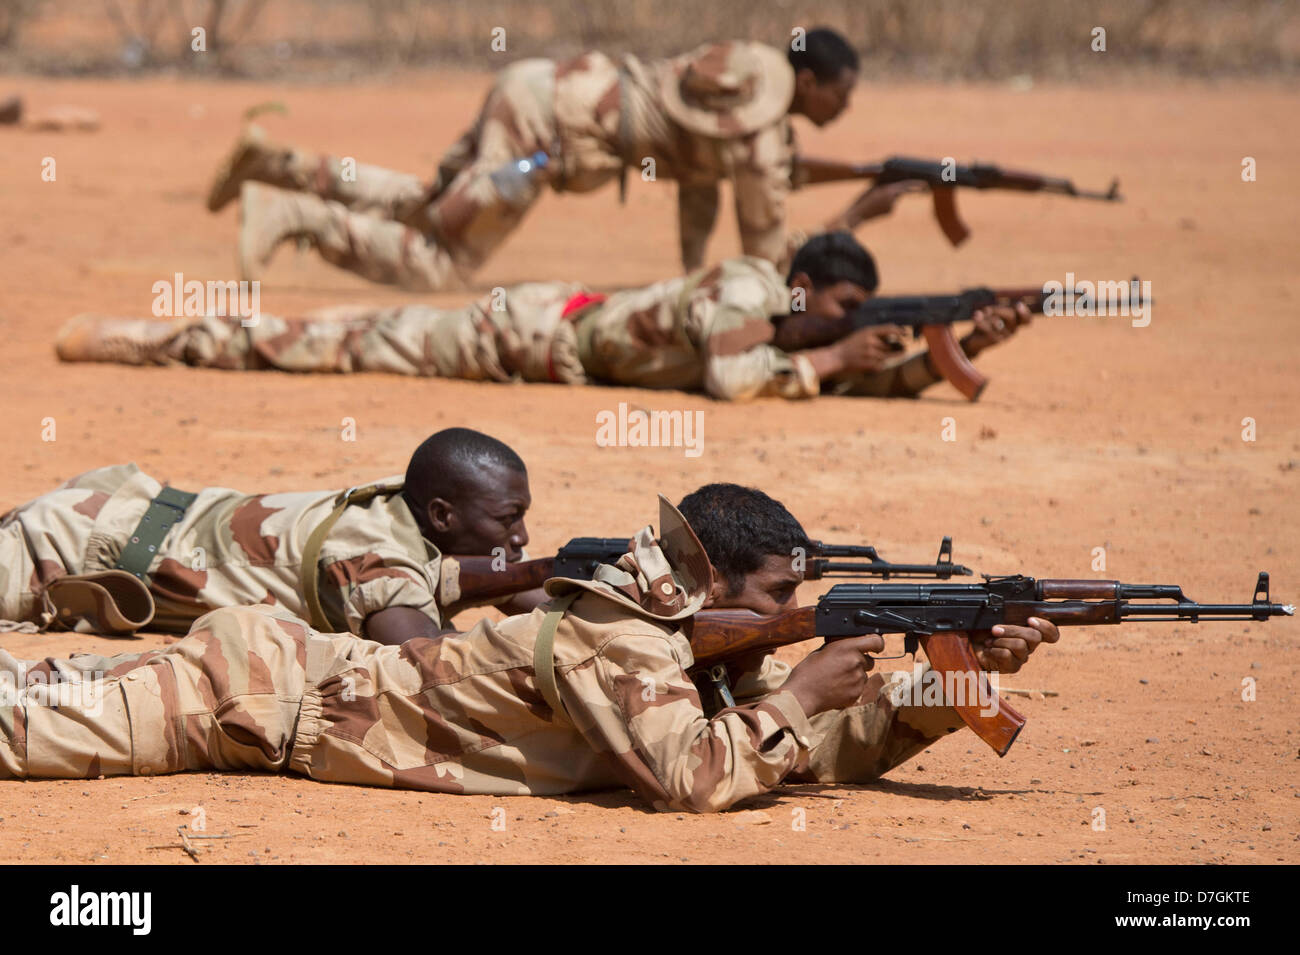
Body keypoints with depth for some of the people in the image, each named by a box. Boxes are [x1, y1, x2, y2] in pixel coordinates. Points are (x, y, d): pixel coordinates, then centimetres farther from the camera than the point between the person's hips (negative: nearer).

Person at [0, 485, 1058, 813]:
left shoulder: (702, 647, 0)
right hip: (259, 691, -8)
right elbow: (694, 777, -37)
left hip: (302, 663, 8)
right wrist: (797, 694, -25)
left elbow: (828, 748, 3)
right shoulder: (613, 638, -26)